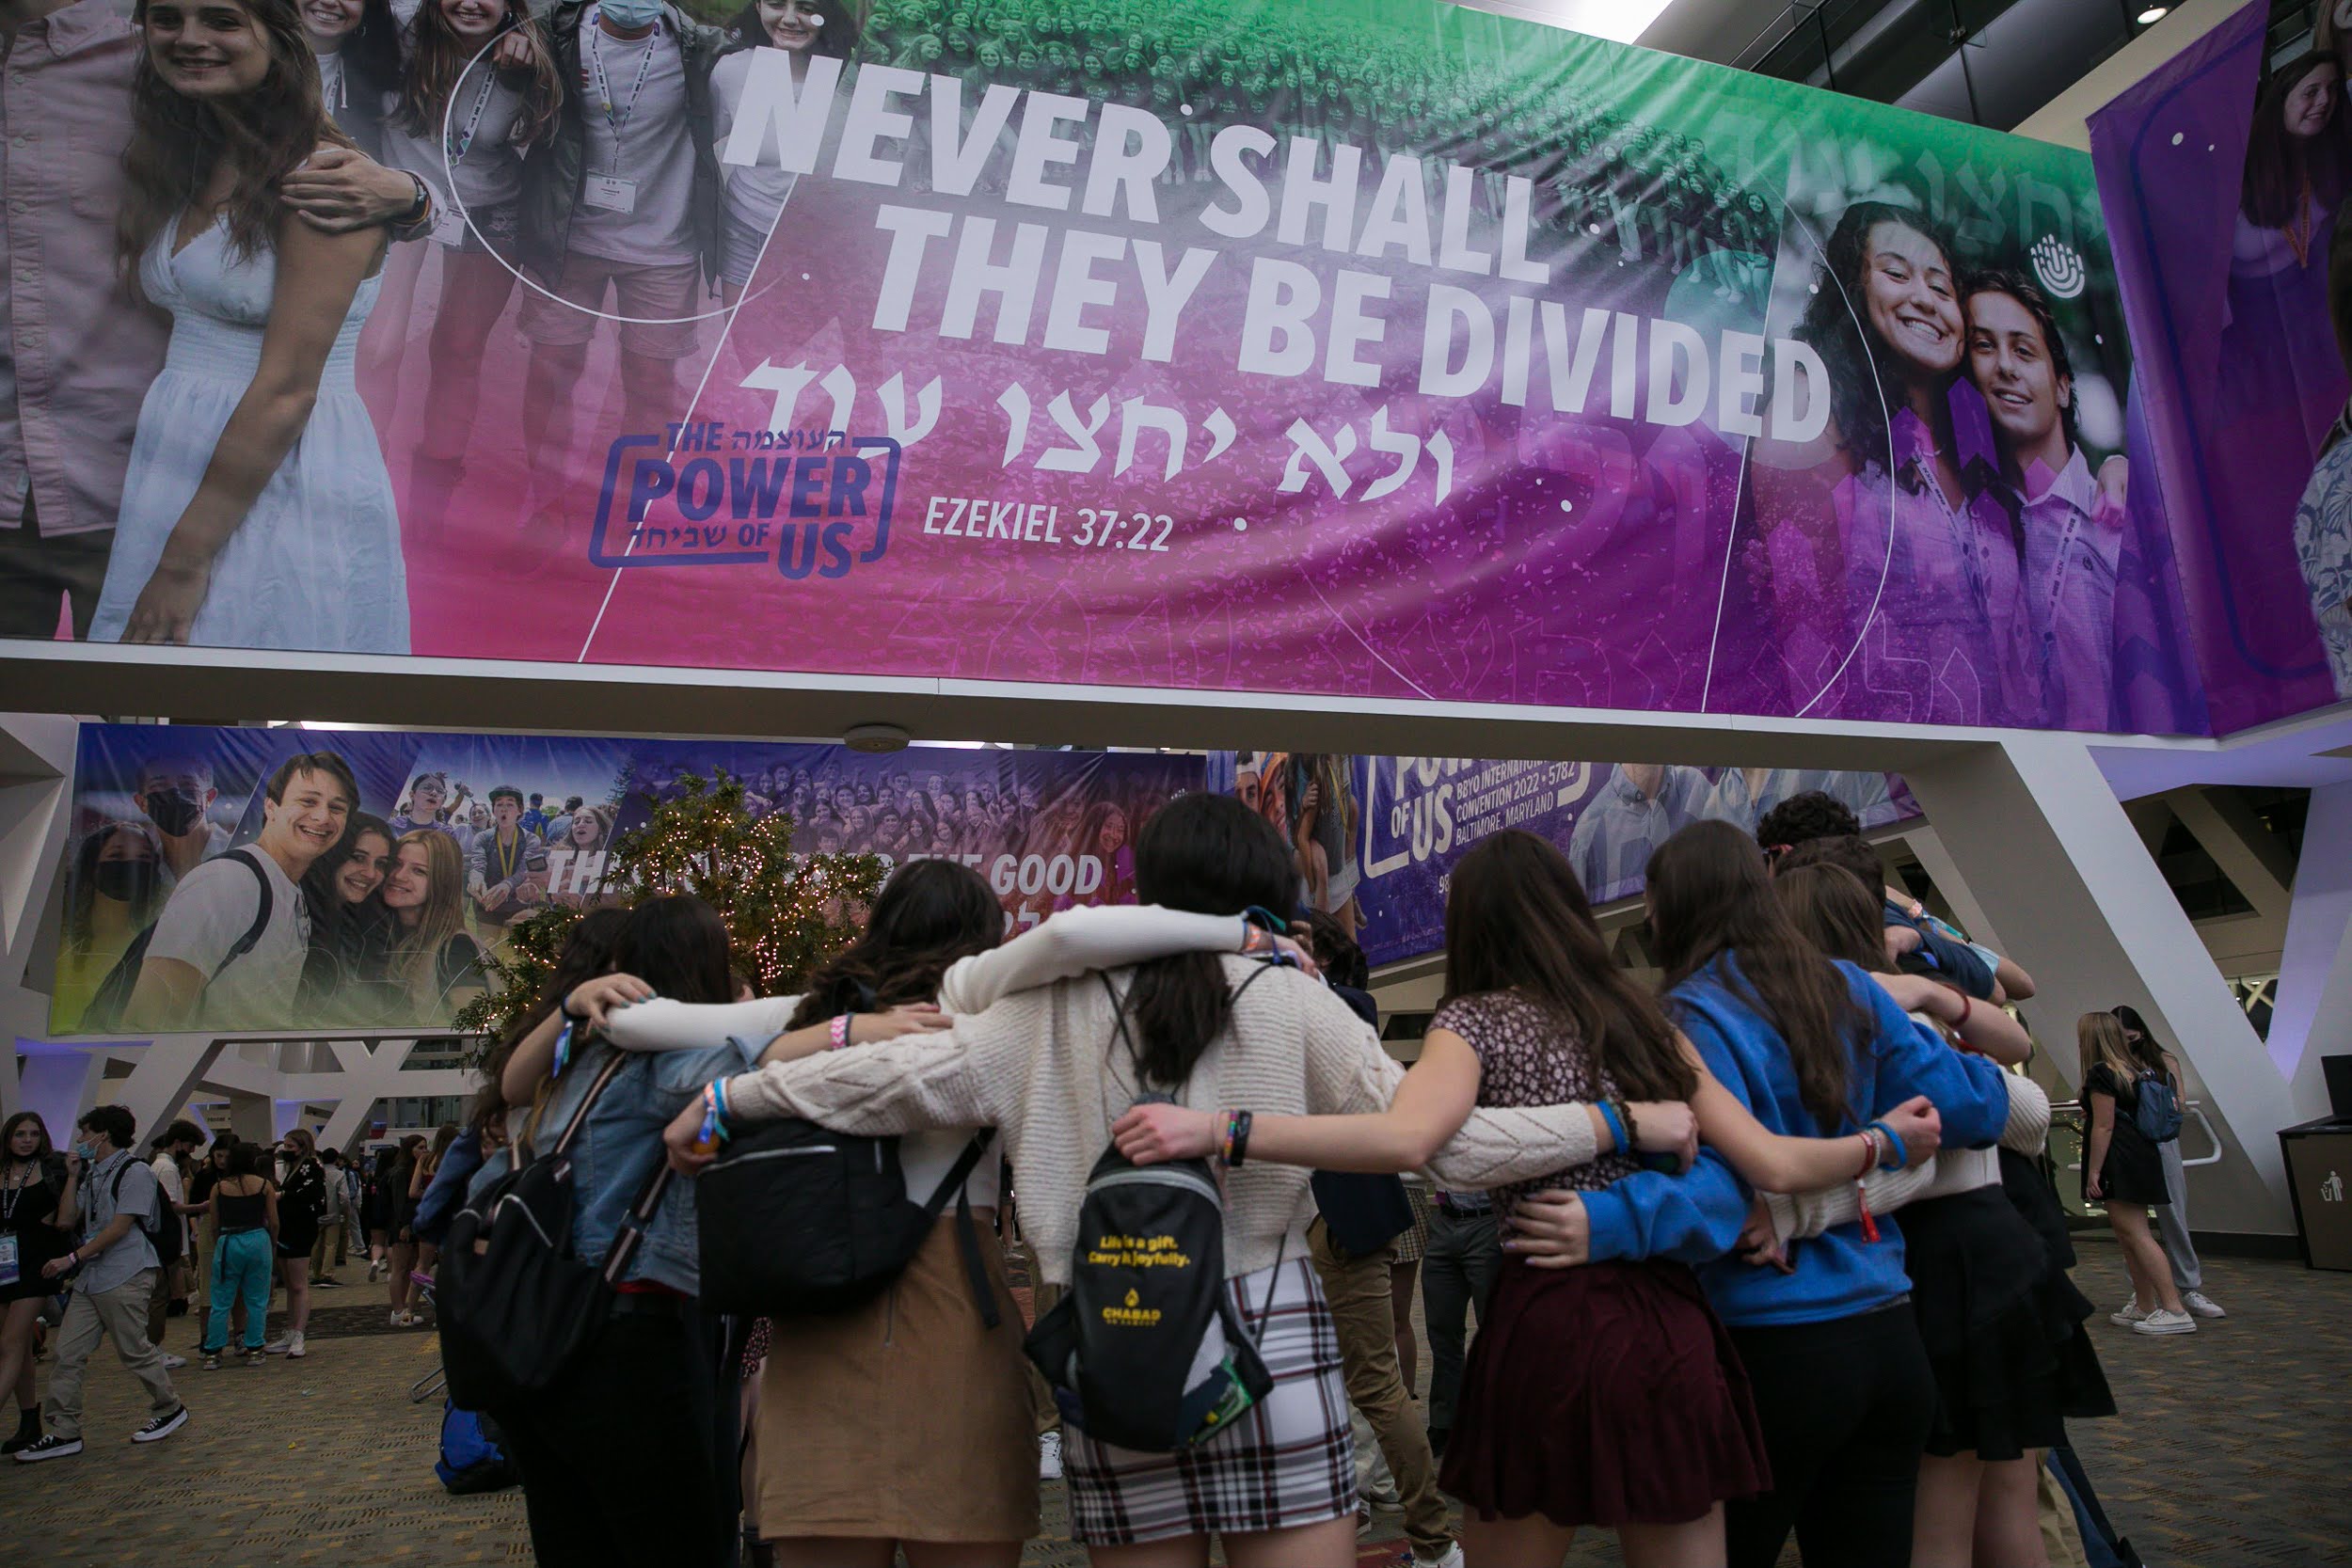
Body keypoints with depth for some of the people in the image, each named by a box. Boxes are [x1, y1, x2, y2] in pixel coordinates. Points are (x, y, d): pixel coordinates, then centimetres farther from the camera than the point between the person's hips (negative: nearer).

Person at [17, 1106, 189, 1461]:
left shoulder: (134, 1172, -10)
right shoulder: (92, 1173, 18)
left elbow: (120, 1227, -15)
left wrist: (73, 1258, -16)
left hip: (125, 1277, -8)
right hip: (90, 1277, 8)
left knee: (135, 1351, 1)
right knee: (68, 1352, 3)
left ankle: (170, 1409, 17)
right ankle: (64, 1432, 9)